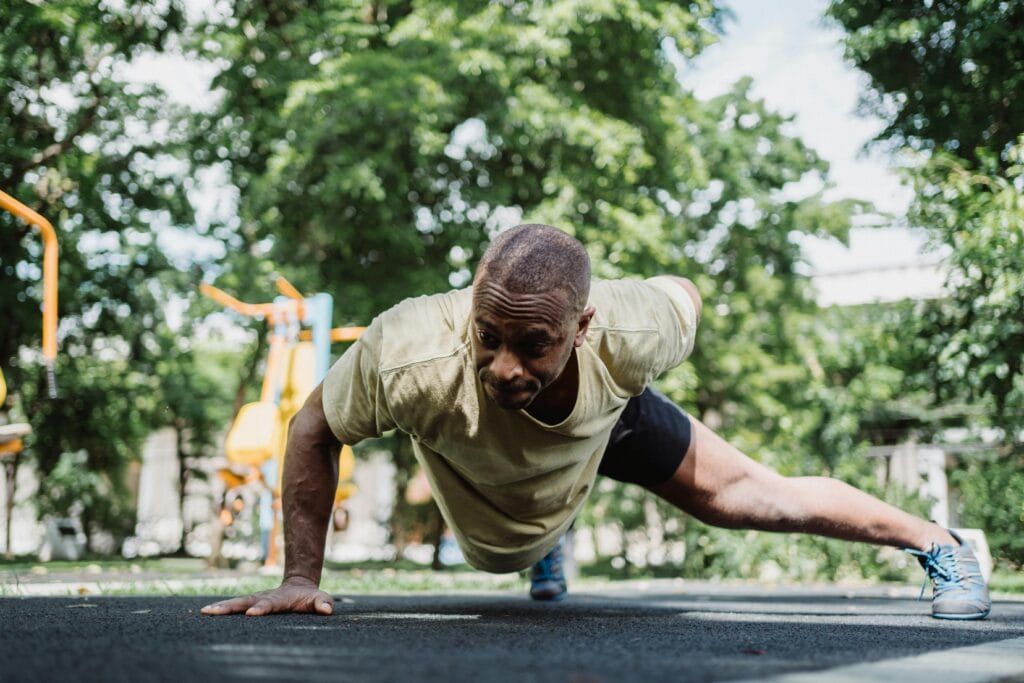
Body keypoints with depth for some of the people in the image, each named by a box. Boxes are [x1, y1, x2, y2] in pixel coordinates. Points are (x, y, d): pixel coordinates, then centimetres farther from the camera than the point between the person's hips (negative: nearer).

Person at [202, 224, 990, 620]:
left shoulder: (630, 334, -44)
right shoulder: (411, 359, -50)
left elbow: (687, 295, -18)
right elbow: (313, 430, -30)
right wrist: (301, 578, -26)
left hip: (609, 419, -1)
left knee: (749, 496, 4)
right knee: (502, 549, 34)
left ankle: (938, 543, 29)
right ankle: (546, 547, 75)